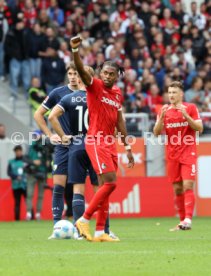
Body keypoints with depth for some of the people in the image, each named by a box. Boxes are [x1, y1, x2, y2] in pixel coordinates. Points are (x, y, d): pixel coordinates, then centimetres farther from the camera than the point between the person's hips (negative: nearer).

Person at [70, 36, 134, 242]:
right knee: (110, 183, -17)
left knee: (105, 187, 7)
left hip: (110, 143, 7)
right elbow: (81, 70, -24)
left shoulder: (117, 93, 14)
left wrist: (127, 148, 20)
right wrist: (75, 50, -41)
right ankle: (84, 220, -9)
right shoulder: (95, 86, -5)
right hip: (96, 141, -7)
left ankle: (100, 231, 10)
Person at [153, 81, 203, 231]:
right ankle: (182, 220, 10)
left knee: (188, 185, -14)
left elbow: (200, 128, -6)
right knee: (177, 189, 3)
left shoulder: (191, 108, 0)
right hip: (172, 155, 3)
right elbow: (157, 132, 2)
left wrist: (186, 116, -19)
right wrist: (162, 117, -14)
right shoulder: (165, 110, 8)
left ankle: (188, 219, -19)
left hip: (188, 152, -3)